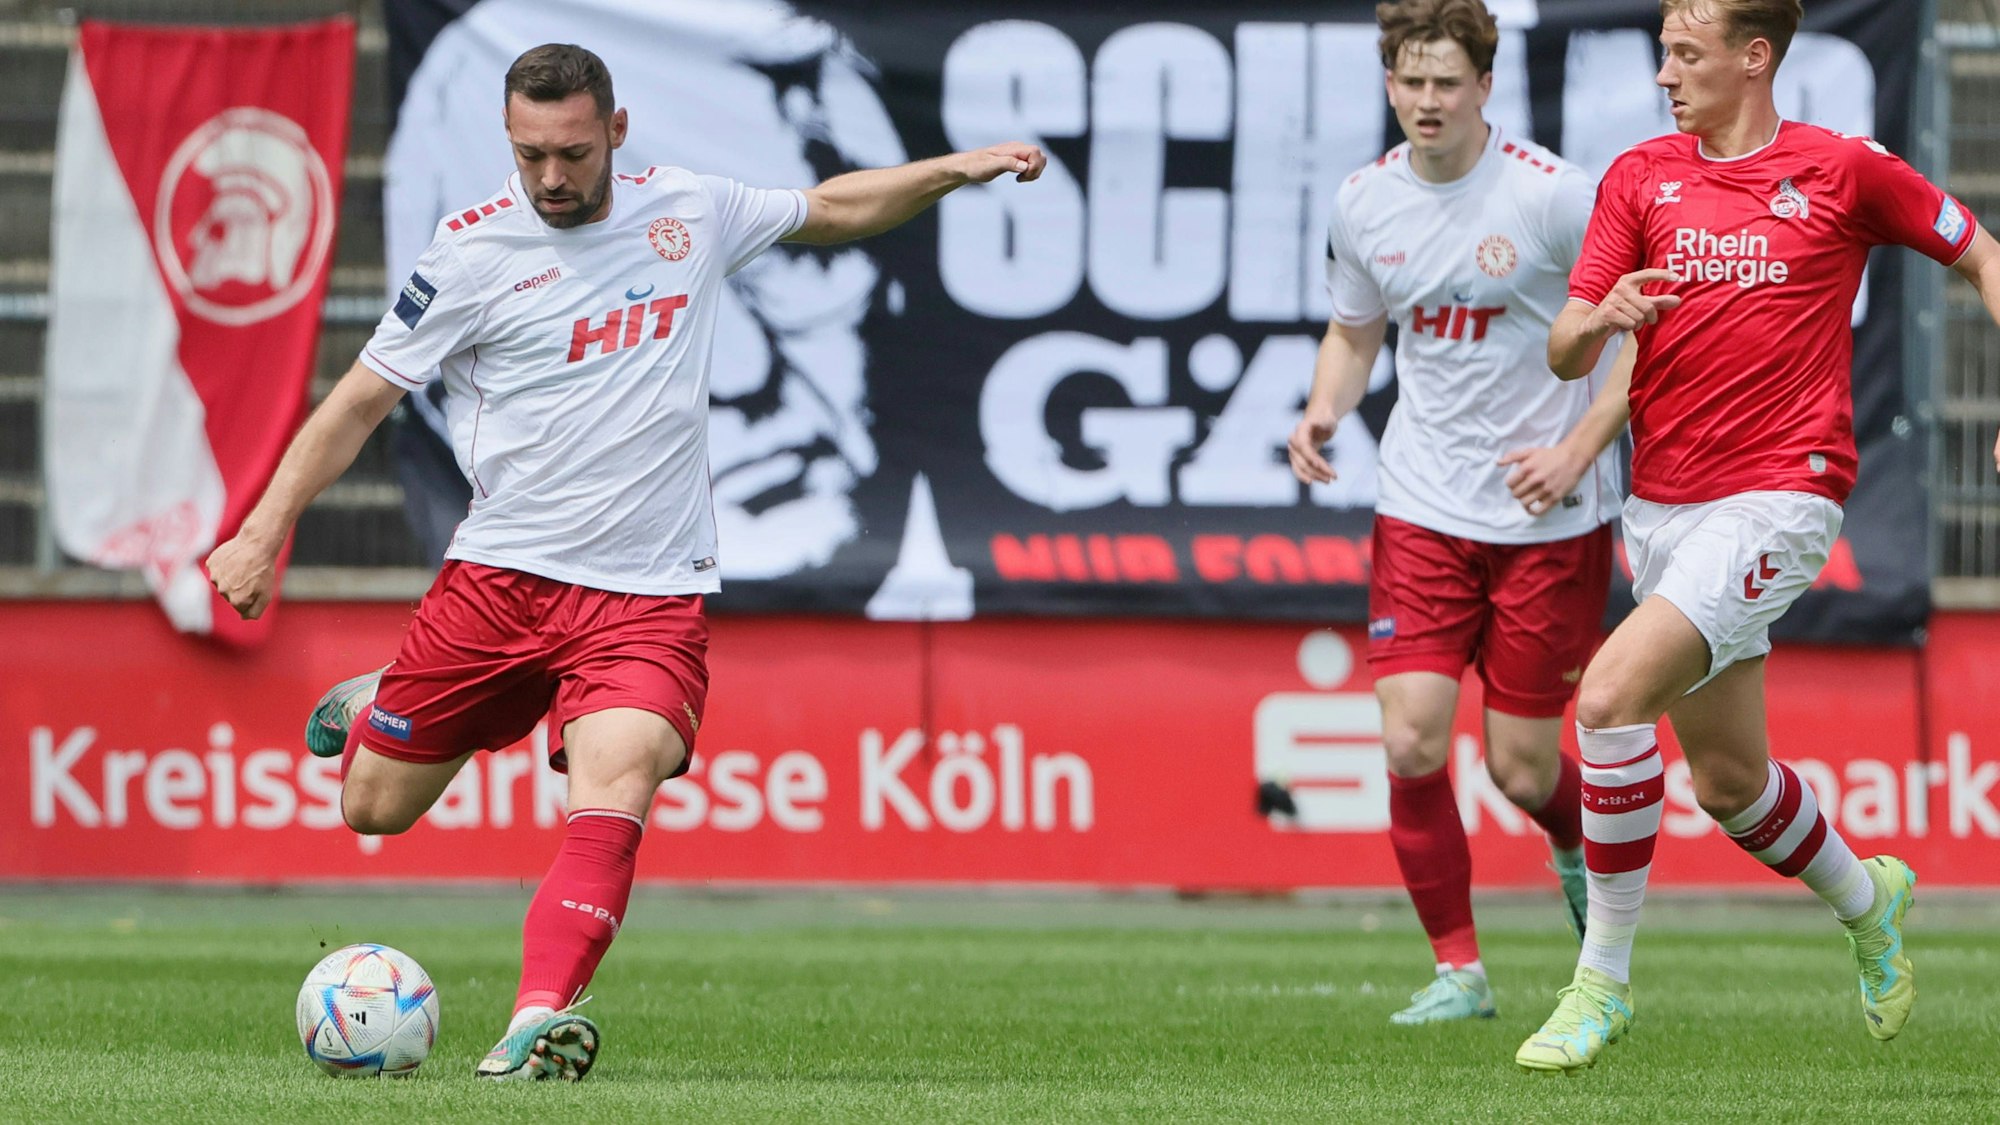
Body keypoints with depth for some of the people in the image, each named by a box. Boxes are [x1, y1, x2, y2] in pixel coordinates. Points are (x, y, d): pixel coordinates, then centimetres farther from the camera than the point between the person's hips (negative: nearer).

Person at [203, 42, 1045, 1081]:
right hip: (501, 574, 0)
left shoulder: (689, 212, 6)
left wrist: (951, 171, 12)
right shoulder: (475, 249, -5)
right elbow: (362, 399, 0)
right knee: (373, 810, 7)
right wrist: (266, 531, -7)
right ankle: (372, 707, 42)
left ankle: (539, 1024, -32)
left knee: (615, 787, -25)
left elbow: (832, 208, 25)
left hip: (649, 595, 0)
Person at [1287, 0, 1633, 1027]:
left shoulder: (1554, 194, -13)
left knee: (1521, 768, -1)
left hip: (1551, 517, -3)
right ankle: (1458, 968, 5)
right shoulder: (1364, 203, 1)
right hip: (1423, 508, 3)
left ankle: (1584, 854, 35)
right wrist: (1325, 410, -2)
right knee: (1411, 742, -10)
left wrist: (1577, 452, -17)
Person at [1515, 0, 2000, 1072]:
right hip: (1662, 505, 6)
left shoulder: (1843, 171, -2)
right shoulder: (1639, 177, 7)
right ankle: (1866, 898, 44)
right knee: (1727, 783, 13)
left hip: (1780, 493, -6)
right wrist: (1604, 319, -19)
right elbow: (1562, 355, 4)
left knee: (1610, 693, -24)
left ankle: (1602, 979, -15)